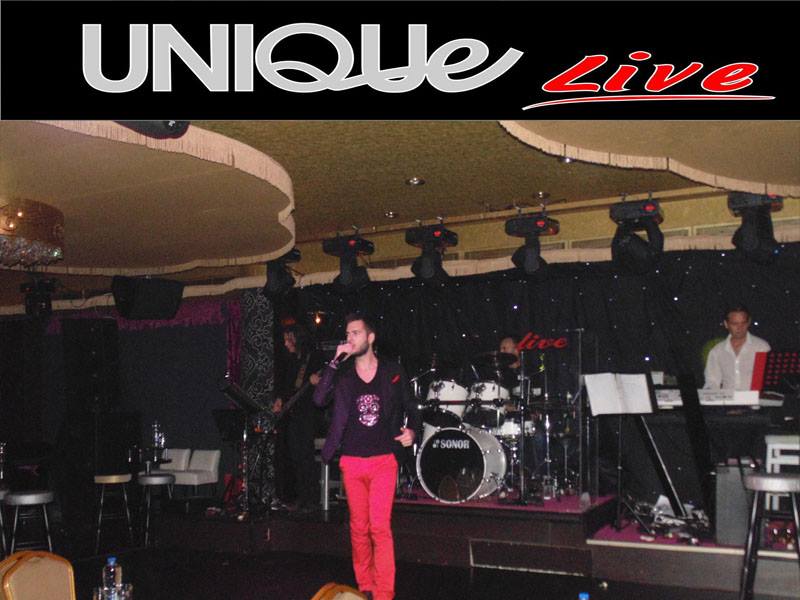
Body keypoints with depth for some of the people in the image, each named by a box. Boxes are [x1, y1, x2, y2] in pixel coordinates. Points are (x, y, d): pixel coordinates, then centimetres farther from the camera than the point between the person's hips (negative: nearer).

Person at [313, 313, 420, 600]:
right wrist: (335, 361, -14)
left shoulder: (393, 371, 4)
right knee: (359, 528, 10)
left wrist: (410, 430, -7)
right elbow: (319, 399, -11)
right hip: (351, 462, 2)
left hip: (383, 460, -2)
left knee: (380, 527, -11)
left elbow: (410, 407, 12)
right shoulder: (342, 373, 5)